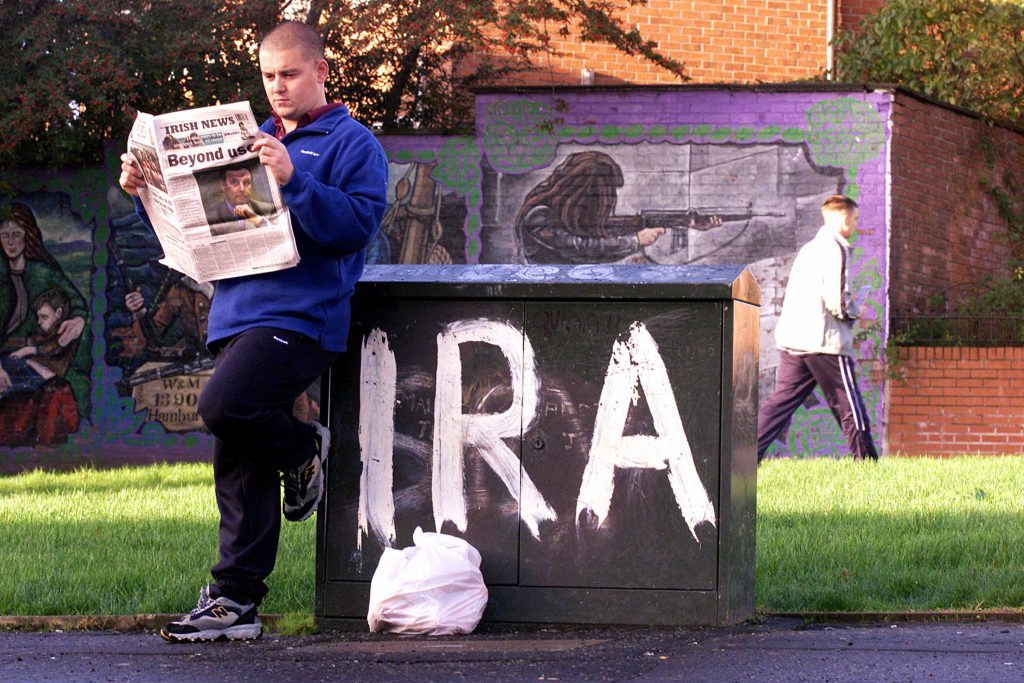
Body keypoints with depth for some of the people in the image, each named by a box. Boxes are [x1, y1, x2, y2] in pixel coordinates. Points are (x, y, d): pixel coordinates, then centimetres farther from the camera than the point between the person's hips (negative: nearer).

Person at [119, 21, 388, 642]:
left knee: (225, 405, -30)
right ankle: (235, 602, 9)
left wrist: (294, 180, -22)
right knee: (239, 470, 5)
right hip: (238, 319, 7)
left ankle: (303, 448, 0)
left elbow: (358, 224, -14)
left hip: (302, 314, -7)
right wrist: (147, 192, 10)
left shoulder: (352, 144, 2)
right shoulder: (253, 141, 23)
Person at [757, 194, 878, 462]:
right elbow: (836, 300, -18)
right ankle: (865, 459, 5)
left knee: (781, 401, 4)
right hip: (825, 341, -8)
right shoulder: (835, 249, -9)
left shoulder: (807, 249, 19)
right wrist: (852, 311, 2)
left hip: (791, 339, 8)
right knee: (850, 407, 1)